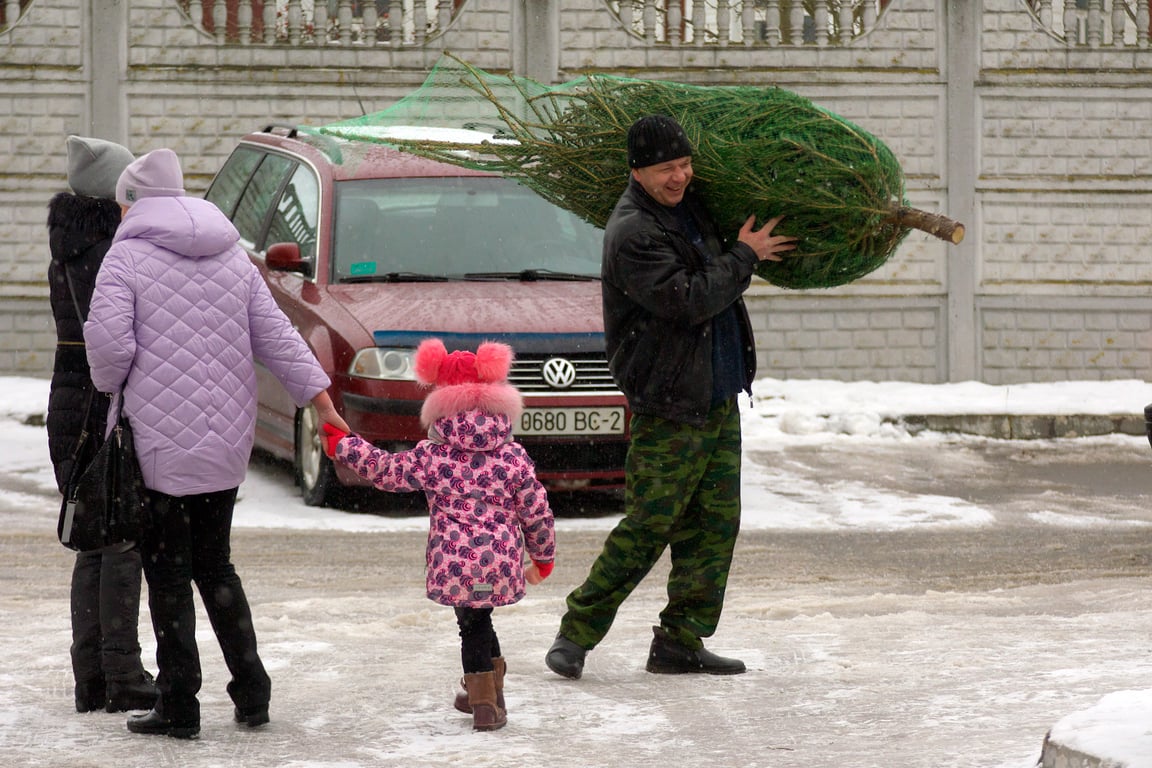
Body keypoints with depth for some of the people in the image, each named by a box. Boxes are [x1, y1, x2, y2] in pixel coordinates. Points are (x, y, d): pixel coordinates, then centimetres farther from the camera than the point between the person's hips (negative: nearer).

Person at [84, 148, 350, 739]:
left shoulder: (127, 257, -6)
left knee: (168, 574, 0)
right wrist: (322, 401, 7)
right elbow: (276, 337, 8)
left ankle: (179, 706, 0)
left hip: (158, 442, -6)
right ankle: (252, 694, 13)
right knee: (215, 564, 17)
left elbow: (109, 341, -18)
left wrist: (109, 385, 2)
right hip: (225, 444, 6)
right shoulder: (233, 257, 13)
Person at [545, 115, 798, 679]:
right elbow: (688, 300, -24)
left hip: (719, 397, 9)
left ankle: (680, 642, 11)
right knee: (646, 529, -8)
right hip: (669, 409, -9)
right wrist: (744, 257, -12)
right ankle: (576, 633, 2)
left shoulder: (689, 209, 12)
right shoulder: (631, 233, -16)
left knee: (714, 526, 6)